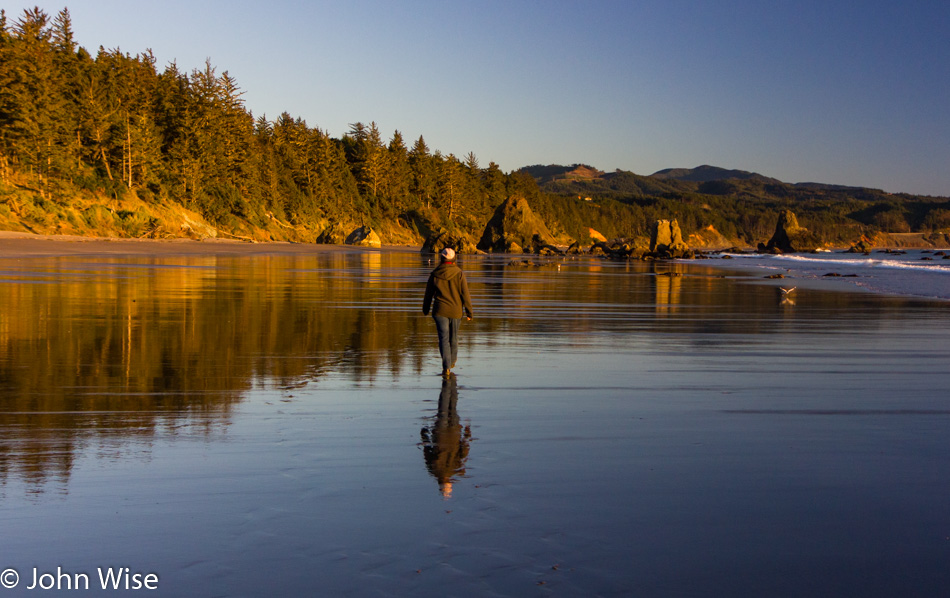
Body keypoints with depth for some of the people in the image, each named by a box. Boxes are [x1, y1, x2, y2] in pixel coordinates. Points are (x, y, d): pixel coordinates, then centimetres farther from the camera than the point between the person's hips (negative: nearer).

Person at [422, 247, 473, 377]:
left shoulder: (435, 274, -5)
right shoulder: (459, 274, -9)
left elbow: (428, 294, 4)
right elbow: (465, 294, -8)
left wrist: (425, 310, 19)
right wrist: (469, 312, -1)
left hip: (440, 311, -1)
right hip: (456, 311, 1)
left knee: (443, 338, -2)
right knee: (453, 337, 19)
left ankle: (446, 367, -13)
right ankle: (452, 361, 38)